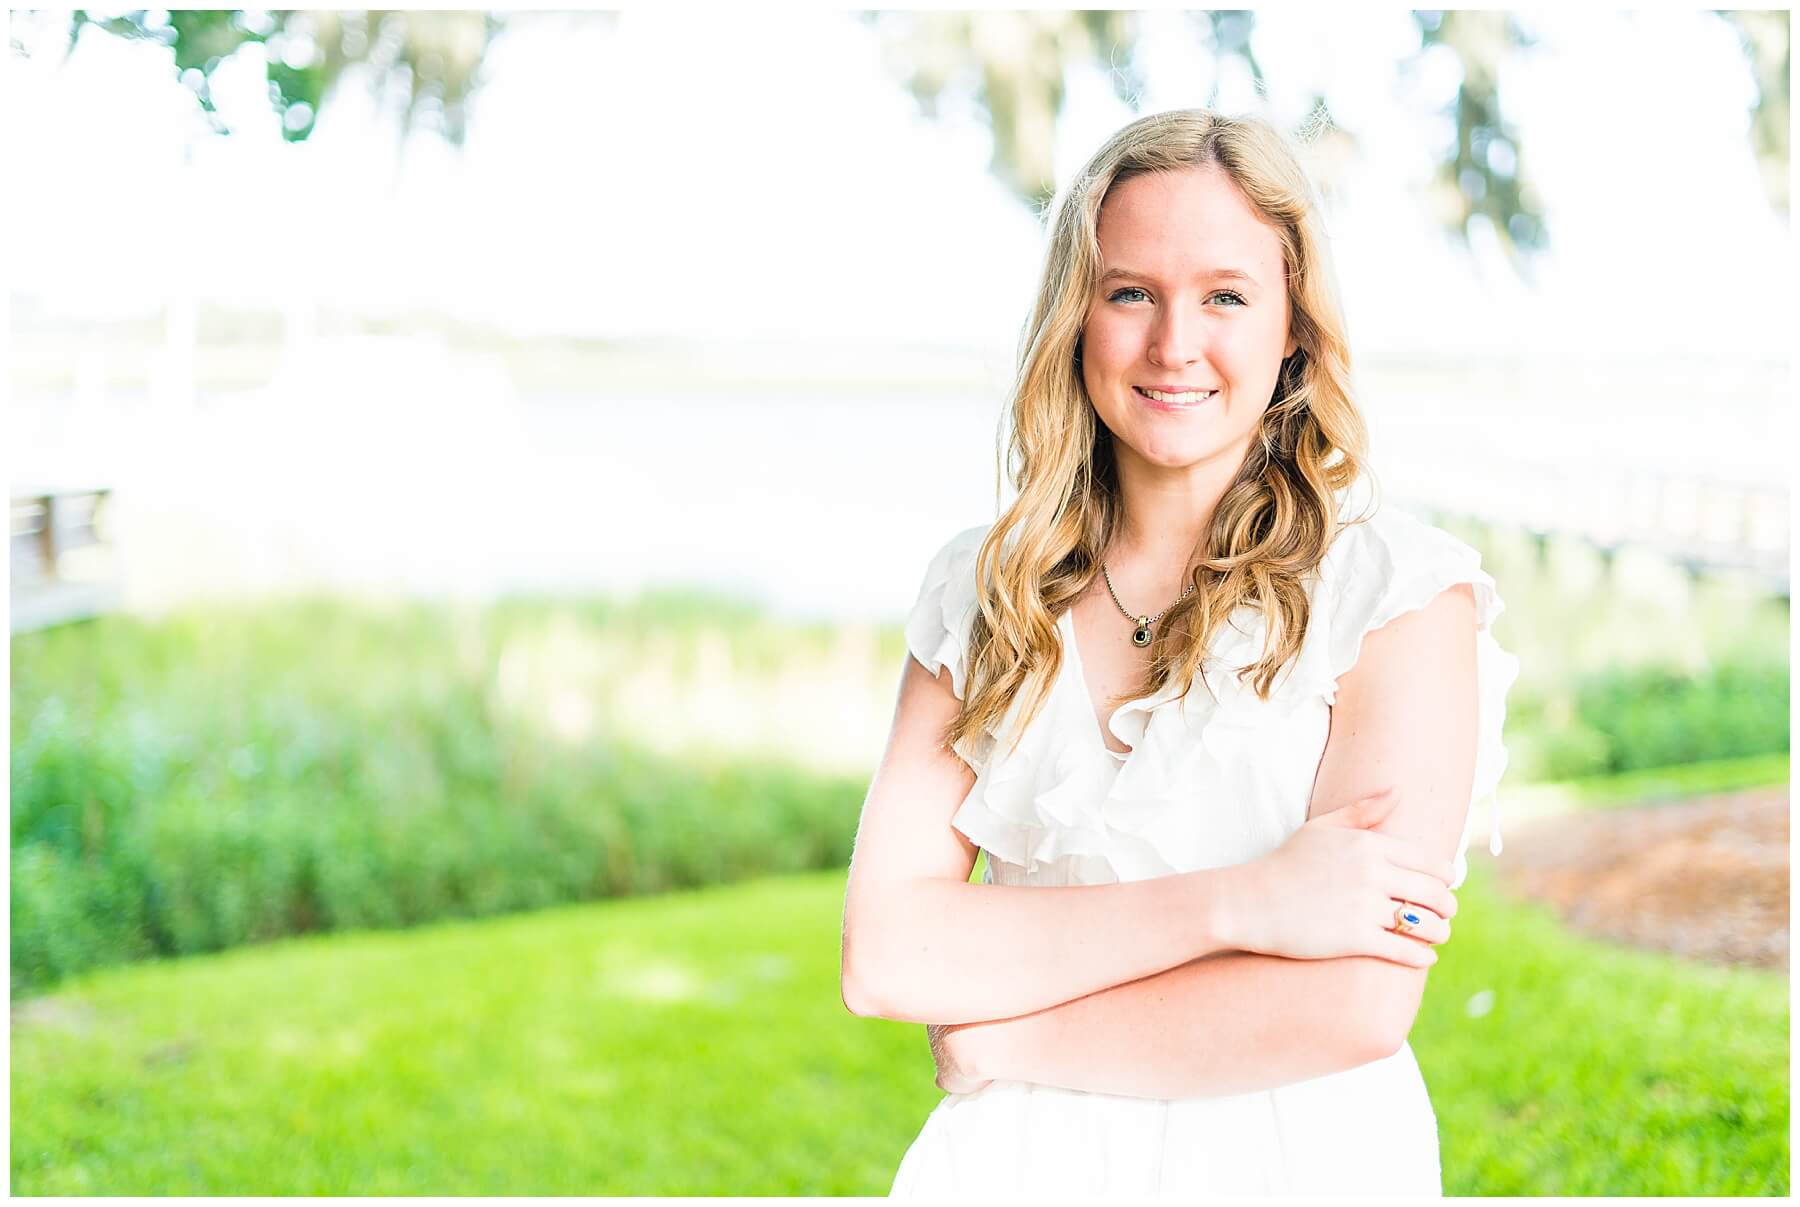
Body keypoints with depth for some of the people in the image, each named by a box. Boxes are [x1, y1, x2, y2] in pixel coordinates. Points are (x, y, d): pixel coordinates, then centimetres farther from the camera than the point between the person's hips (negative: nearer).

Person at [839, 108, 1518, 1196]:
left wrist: (1001, 1043, -3)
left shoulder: (1399, 587, -3)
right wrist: (1234, 904, -12)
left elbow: (1357, 1006, -11)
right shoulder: (979, 592, 8)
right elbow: (883, 954, -2)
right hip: (1015, 1162, 2)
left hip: (1288, 1161, -2)